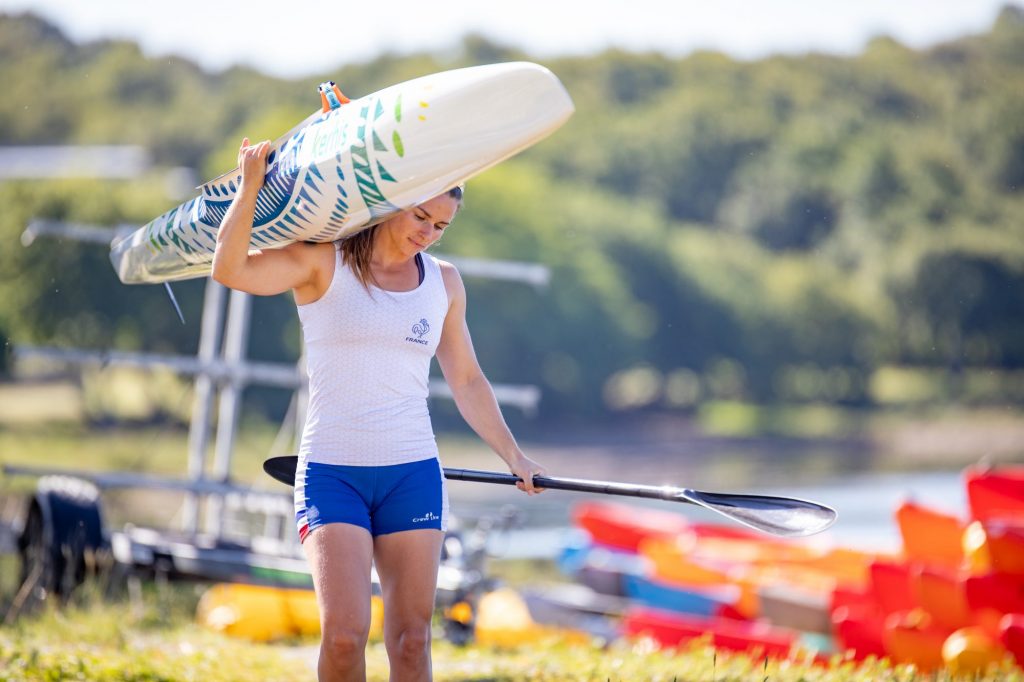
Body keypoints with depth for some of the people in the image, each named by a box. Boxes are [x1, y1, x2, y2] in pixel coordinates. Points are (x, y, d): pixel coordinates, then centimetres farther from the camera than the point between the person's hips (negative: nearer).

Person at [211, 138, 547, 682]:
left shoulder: (444, 283, 10)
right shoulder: (321, 264, -3)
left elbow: (467, 381, 20)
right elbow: (230, 270, -19)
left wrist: (514, 457, 20)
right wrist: (251, 186, -21)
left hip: (412, 474, 4)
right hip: (331, 473, -4)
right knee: (344, 634, -16)